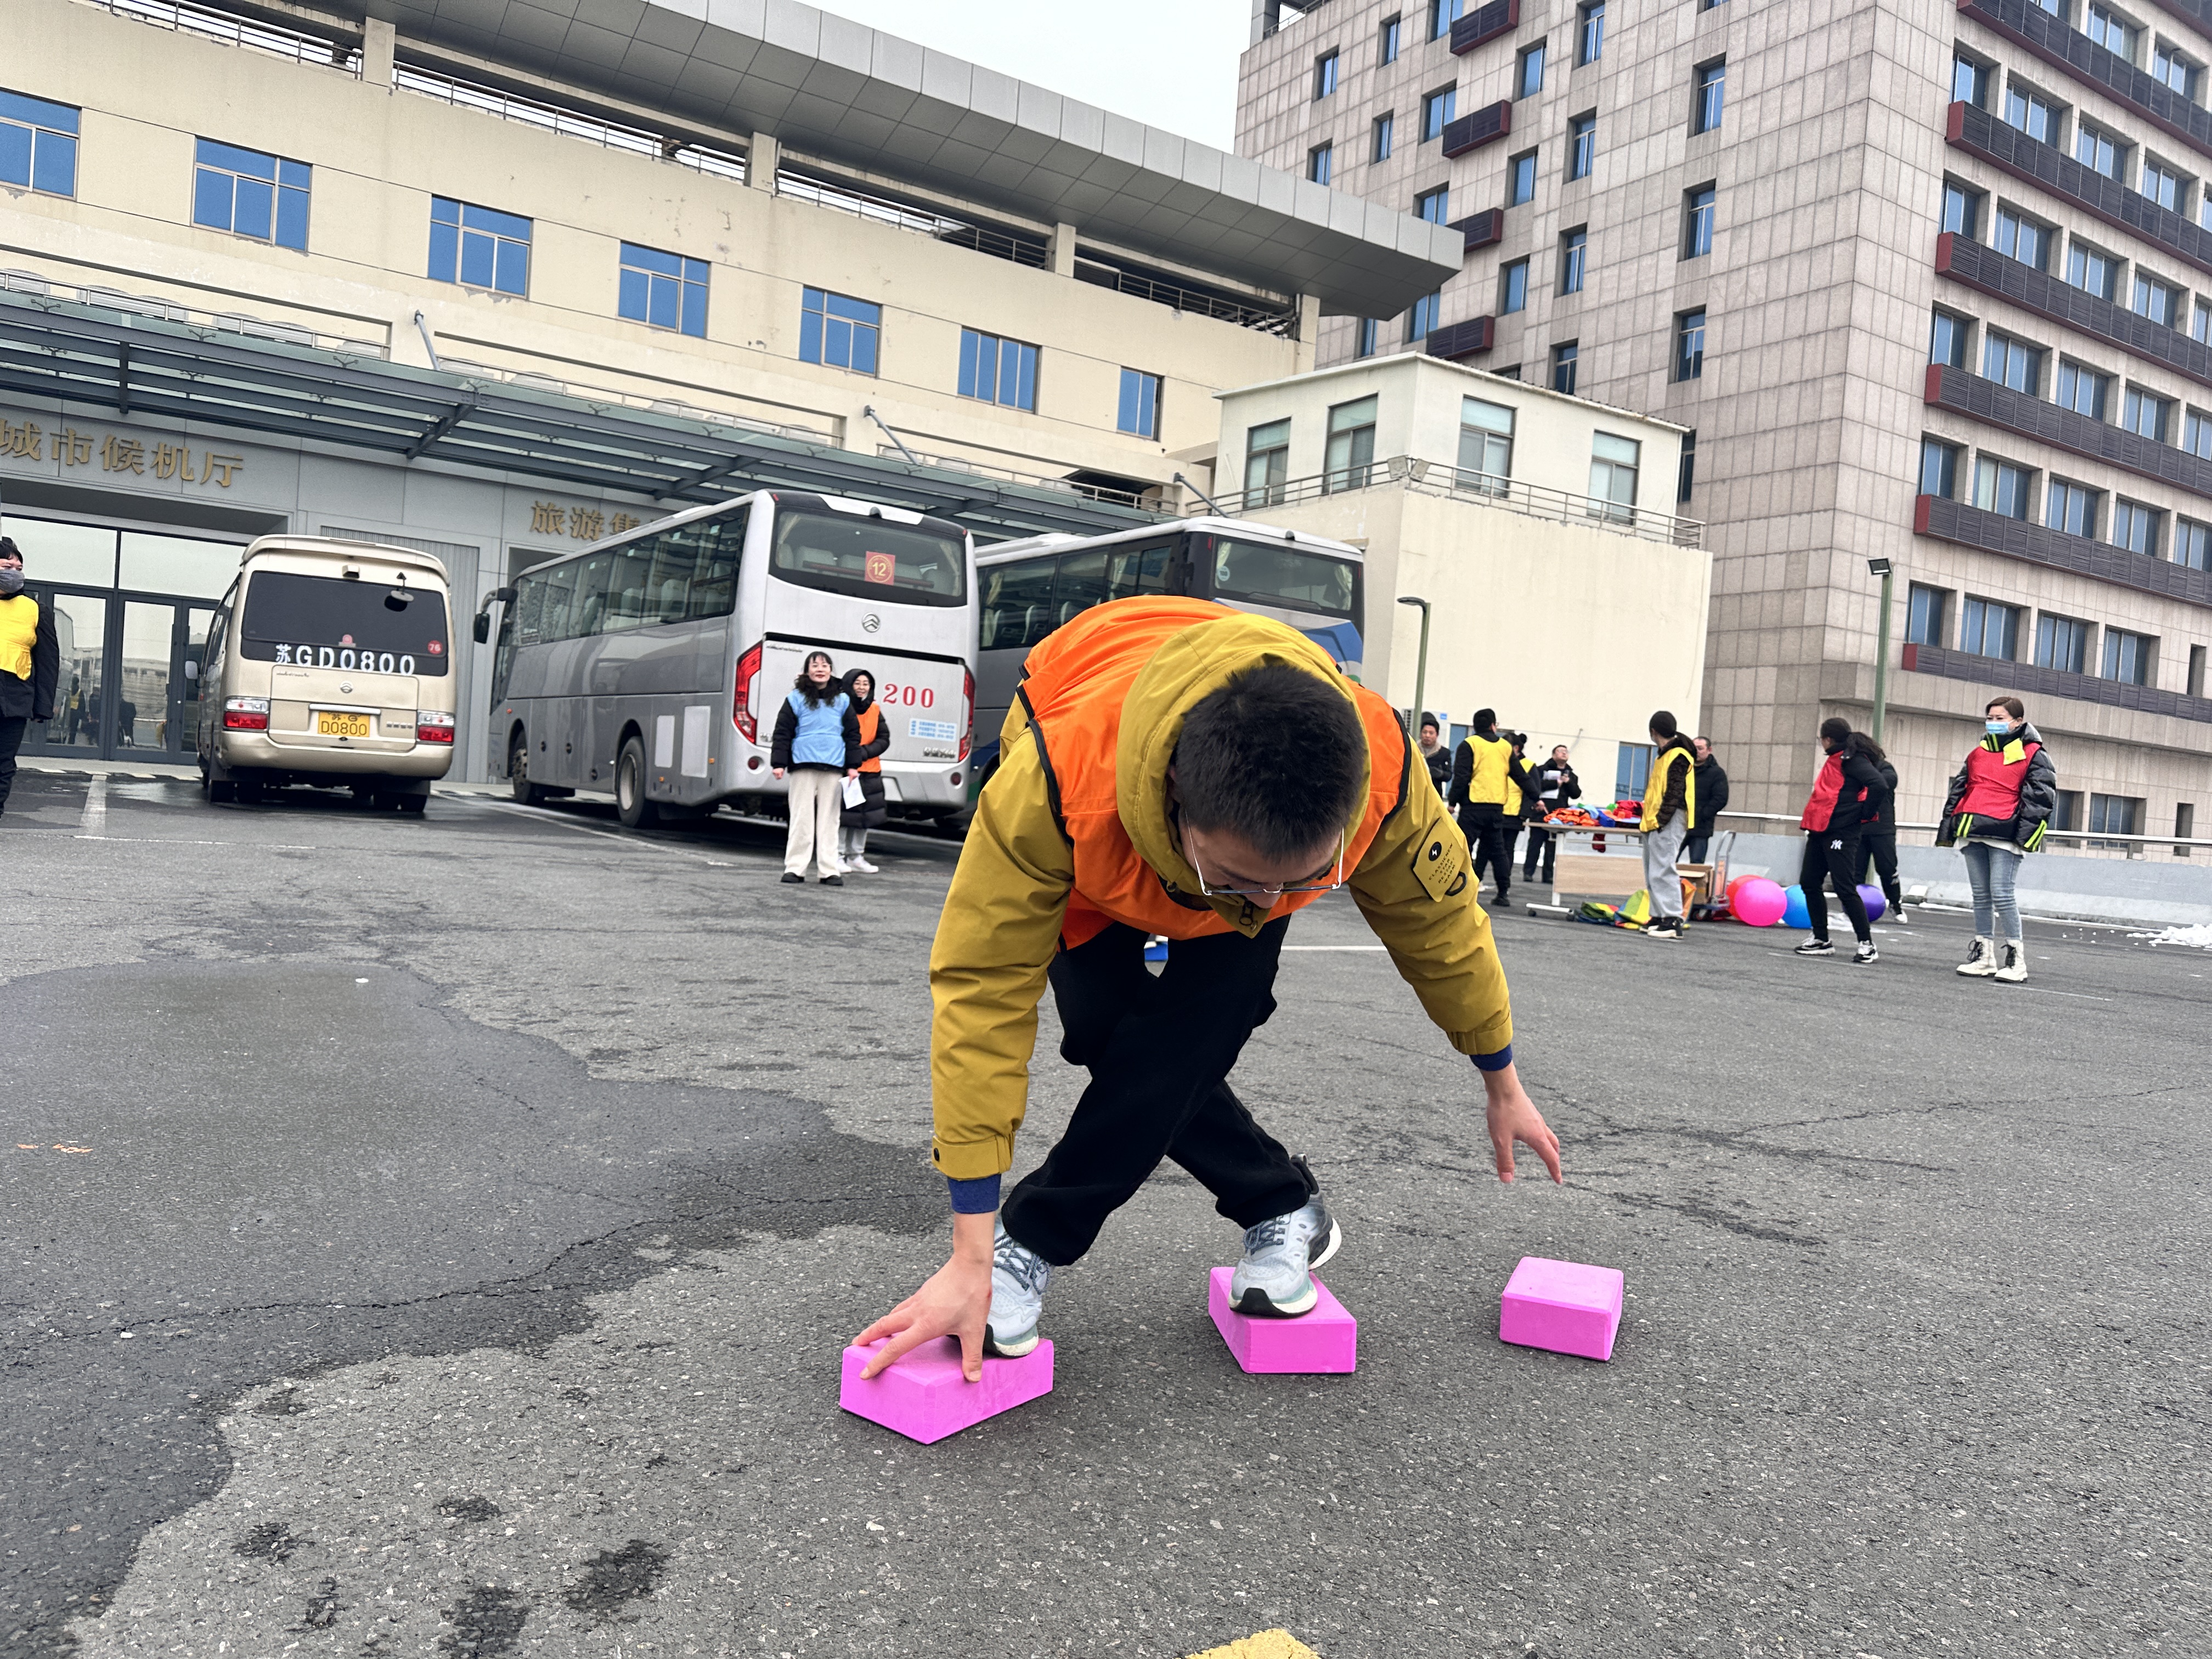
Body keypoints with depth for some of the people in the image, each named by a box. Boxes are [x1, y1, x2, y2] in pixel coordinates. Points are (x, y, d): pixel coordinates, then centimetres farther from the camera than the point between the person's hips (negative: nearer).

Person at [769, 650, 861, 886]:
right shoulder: (796, 699, 5)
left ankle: (829, 870, 7)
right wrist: (779, 763, -3)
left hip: (834, 768, 2)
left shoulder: (842, 700, 11)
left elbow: (852, 734, 13)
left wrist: (853, 765, 7)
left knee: (829, 819, 4)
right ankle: (795, 868, 6)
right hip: (803, 766, -2)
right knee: (801, 817, 1)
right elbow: (783, 732, 4)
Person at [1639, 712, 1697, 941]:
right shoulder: (1666, 754, 20)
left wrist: (1660, 820, -22)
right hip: (1654, 823, 10)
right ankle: (1659, 917, 16)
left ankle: (1673, 921, -14)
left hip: (1667, 824, -10)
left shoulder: (1678, 756, -12)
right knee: (1653, 873, 12)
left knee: (1662, 871, -13)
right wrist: (1650, 820, 15)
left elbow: (1674, 793, -18)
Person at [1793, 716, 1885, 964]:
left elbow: (1877, 783, -24)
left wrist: (1864, 815, -15)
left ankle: (1867, 944, -2)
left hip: (1841, 832, -10)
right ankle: (1821, 940, 18)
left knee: (1844, 888, -9)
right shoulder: (1834, 760, 18)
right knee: (1809, 883, 10)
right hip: (1821, 831, 10)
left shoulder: (1851, 760, -11)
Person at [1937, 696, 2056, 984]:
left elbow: (2042, 797, -4)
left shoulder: (2033, 755, 2)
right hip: (1973, 833, 6)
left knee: (2002, 894, -13)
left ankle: (2016, 958, -5)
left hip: (2004, 834, -6)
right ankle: (1984, 956, 14)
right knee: (1981, 896, 9)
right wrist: (1948, 827, 18)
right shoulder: (1977, 754, 21)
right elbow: (1959, 791, 25)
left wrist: (2026, 831, -14)